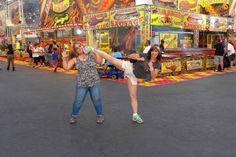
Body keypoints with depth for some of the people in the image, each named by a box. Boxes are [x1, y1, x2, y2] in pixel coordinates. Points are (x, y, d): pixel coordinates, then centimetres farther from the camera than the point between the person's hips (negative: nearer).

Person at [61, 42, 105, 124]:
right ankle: (73, 116, 27)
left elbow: (99, 61, -12)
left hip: (95, 83, 0)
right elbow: (66, 67, -3)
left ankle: (100, 116, 27)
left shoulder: (91, 55, 1)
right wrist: (64, 58, -12)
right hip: (81, 84, 0)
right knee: (78, 101, 4)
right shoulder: (75, 59, 1)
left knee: (97, 100, 6)